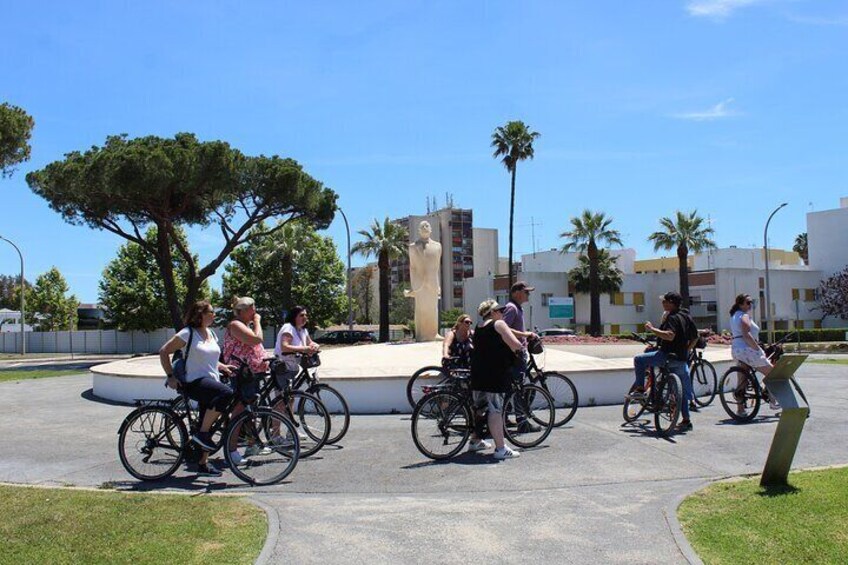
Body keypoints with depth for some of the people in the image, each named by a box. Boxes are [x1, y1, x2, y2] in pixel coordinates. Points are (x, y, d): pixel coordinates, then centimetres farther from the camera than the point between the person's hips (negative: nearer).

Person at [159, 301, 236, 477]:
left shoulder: (210, 334, 15)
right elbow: (163, 352, -7)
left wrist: (223, 367, 8)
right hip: (195, 382, -8)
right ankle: (202, 433, -21)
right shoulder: (188, 333, -8)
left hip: (211, 382, 8)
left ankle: (203, 464, 20)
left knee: (207, 426, 9)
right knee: (226, 393, -33)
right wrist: (171, 376, -12)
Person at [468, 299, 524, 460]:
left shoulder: (478, 329, 16)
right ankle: (500, 449, -4)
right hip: (495, 375, -8)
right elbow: (516, 344, -16)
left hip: (478, 374, 8)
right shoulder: (498, 324, -7)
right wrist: (517, 349, 7)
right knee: (496, 410, -6)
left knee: (479, 408, 20)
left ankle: (475, 441, 32)